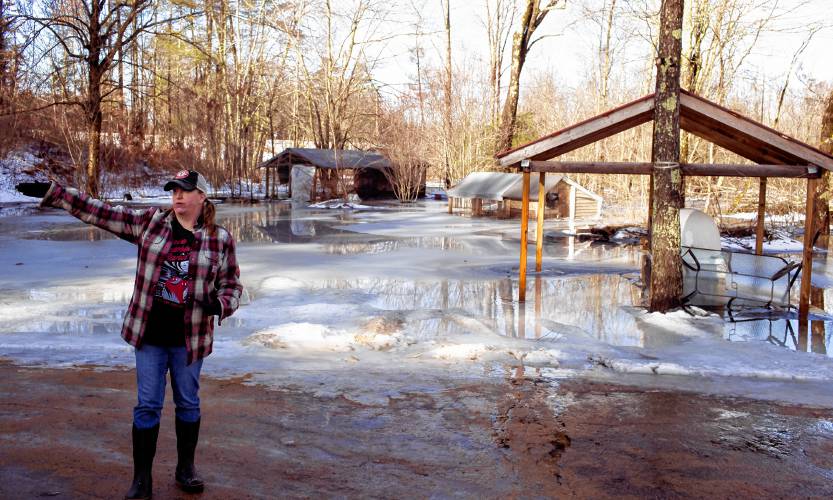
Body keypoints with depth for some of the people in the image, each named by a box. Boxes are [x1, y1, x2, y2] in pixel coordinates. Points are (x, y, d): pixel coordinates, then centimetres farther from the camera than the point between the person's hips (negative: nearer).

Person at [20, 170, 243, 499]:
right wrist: (50, 192, -6)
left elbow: (232, 285, 3)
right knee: (148, 405, 6)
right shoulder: (149, 223, -1)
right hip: (149, 335, 1)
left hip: (190, 337, 0)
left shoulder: (220, 239, -3)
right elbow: (98, 212, -1)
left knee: (188, 403, 13)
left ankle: (186, 469, 31)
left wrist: (220, 305, -19)